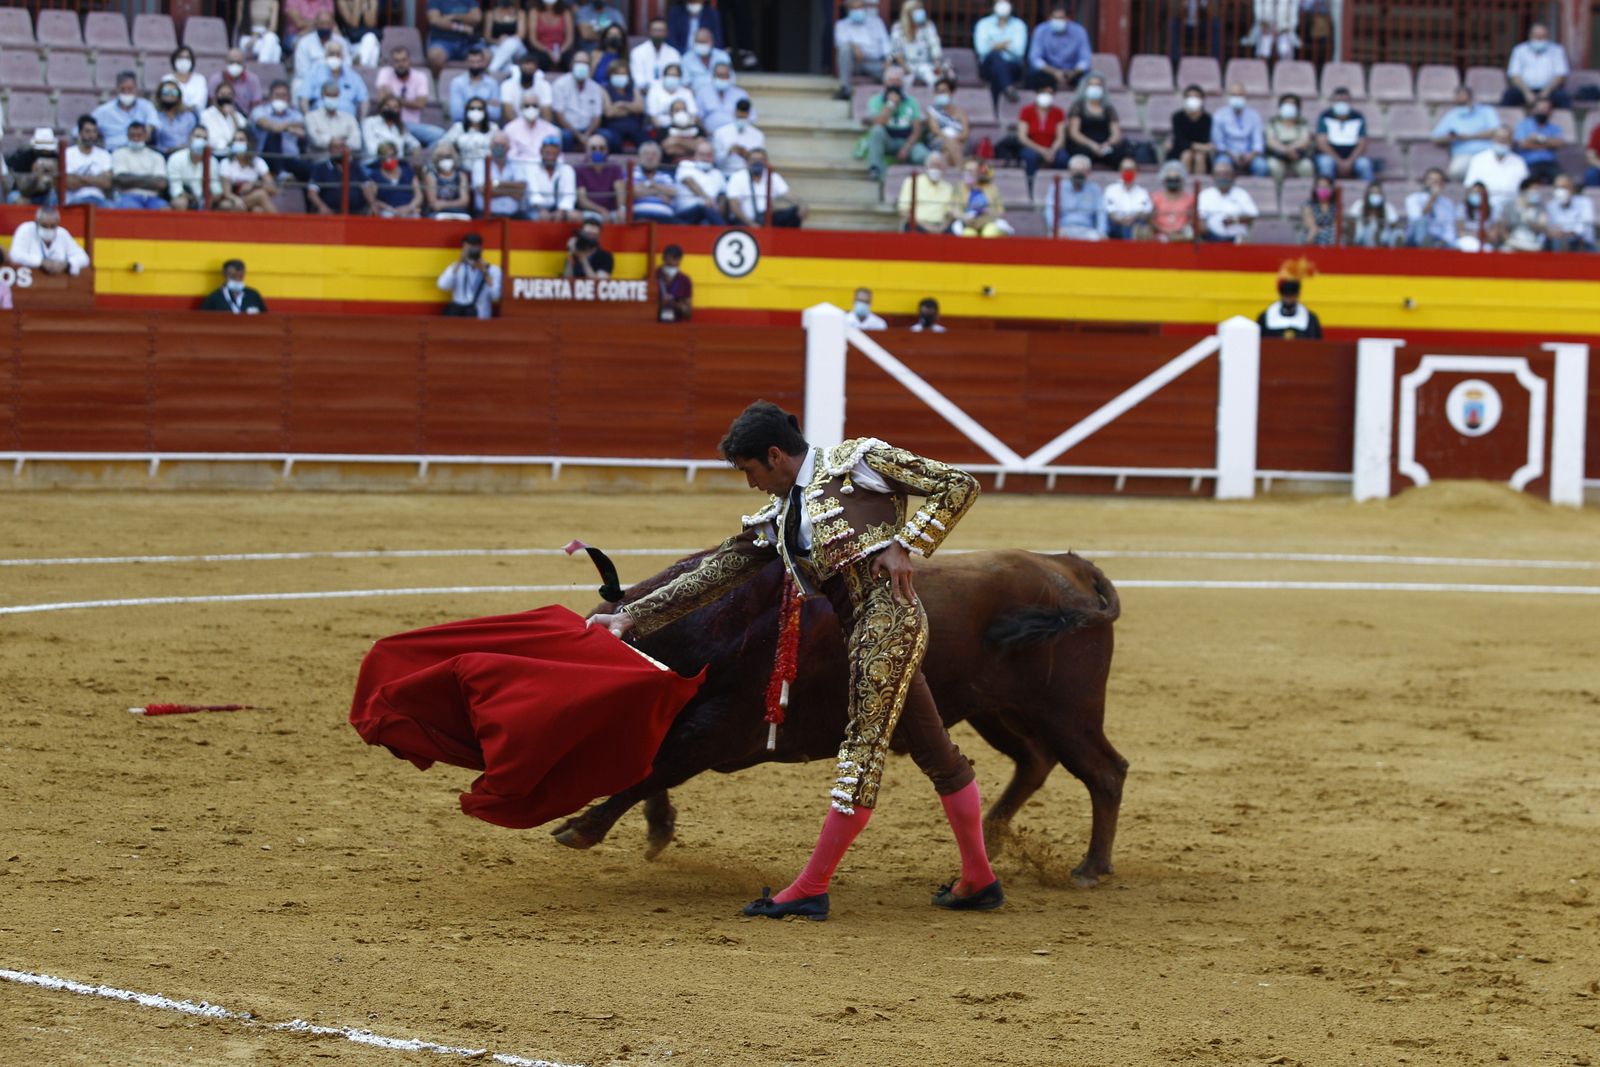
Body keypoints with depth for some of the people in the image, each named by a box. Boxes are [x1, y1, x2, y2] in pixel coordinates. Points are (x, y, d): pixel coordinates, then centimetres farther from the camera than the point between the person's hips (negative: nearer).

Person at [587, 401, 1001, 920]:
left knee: (864, 747, -8)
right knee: (935, 753, 13)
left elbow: (959, 486, 0)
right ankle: (979, 880, 19)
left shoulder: (861, 460, 1)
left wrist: (906, 546, -9)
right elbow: (713, 575, 19)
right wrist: (632, 615, 15)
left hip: (888, 610, -8)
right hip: (862, 630, 8)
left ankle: (811, 888, -10)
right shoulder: (777, 521, 20)